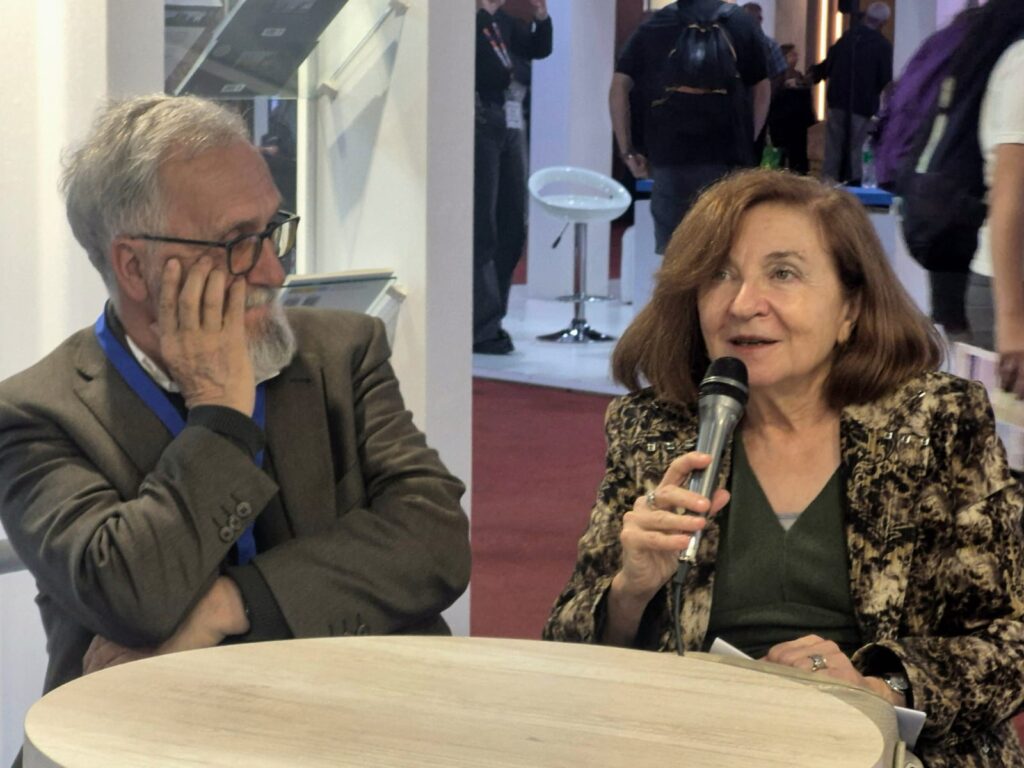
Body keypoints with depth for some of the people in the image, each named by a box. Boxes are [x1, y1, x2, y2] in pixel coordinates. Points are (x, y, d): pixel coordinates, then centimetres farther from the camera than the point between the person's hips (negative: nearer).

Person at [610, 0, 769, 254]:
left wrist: (627, 151, 5)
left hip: (669, 157, 1)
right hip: (727, 157, -1)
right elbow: (762, 89, 7)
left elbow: (619, 87, 3)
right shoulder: (742, 22, 8)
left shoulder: (651, 27, 9)